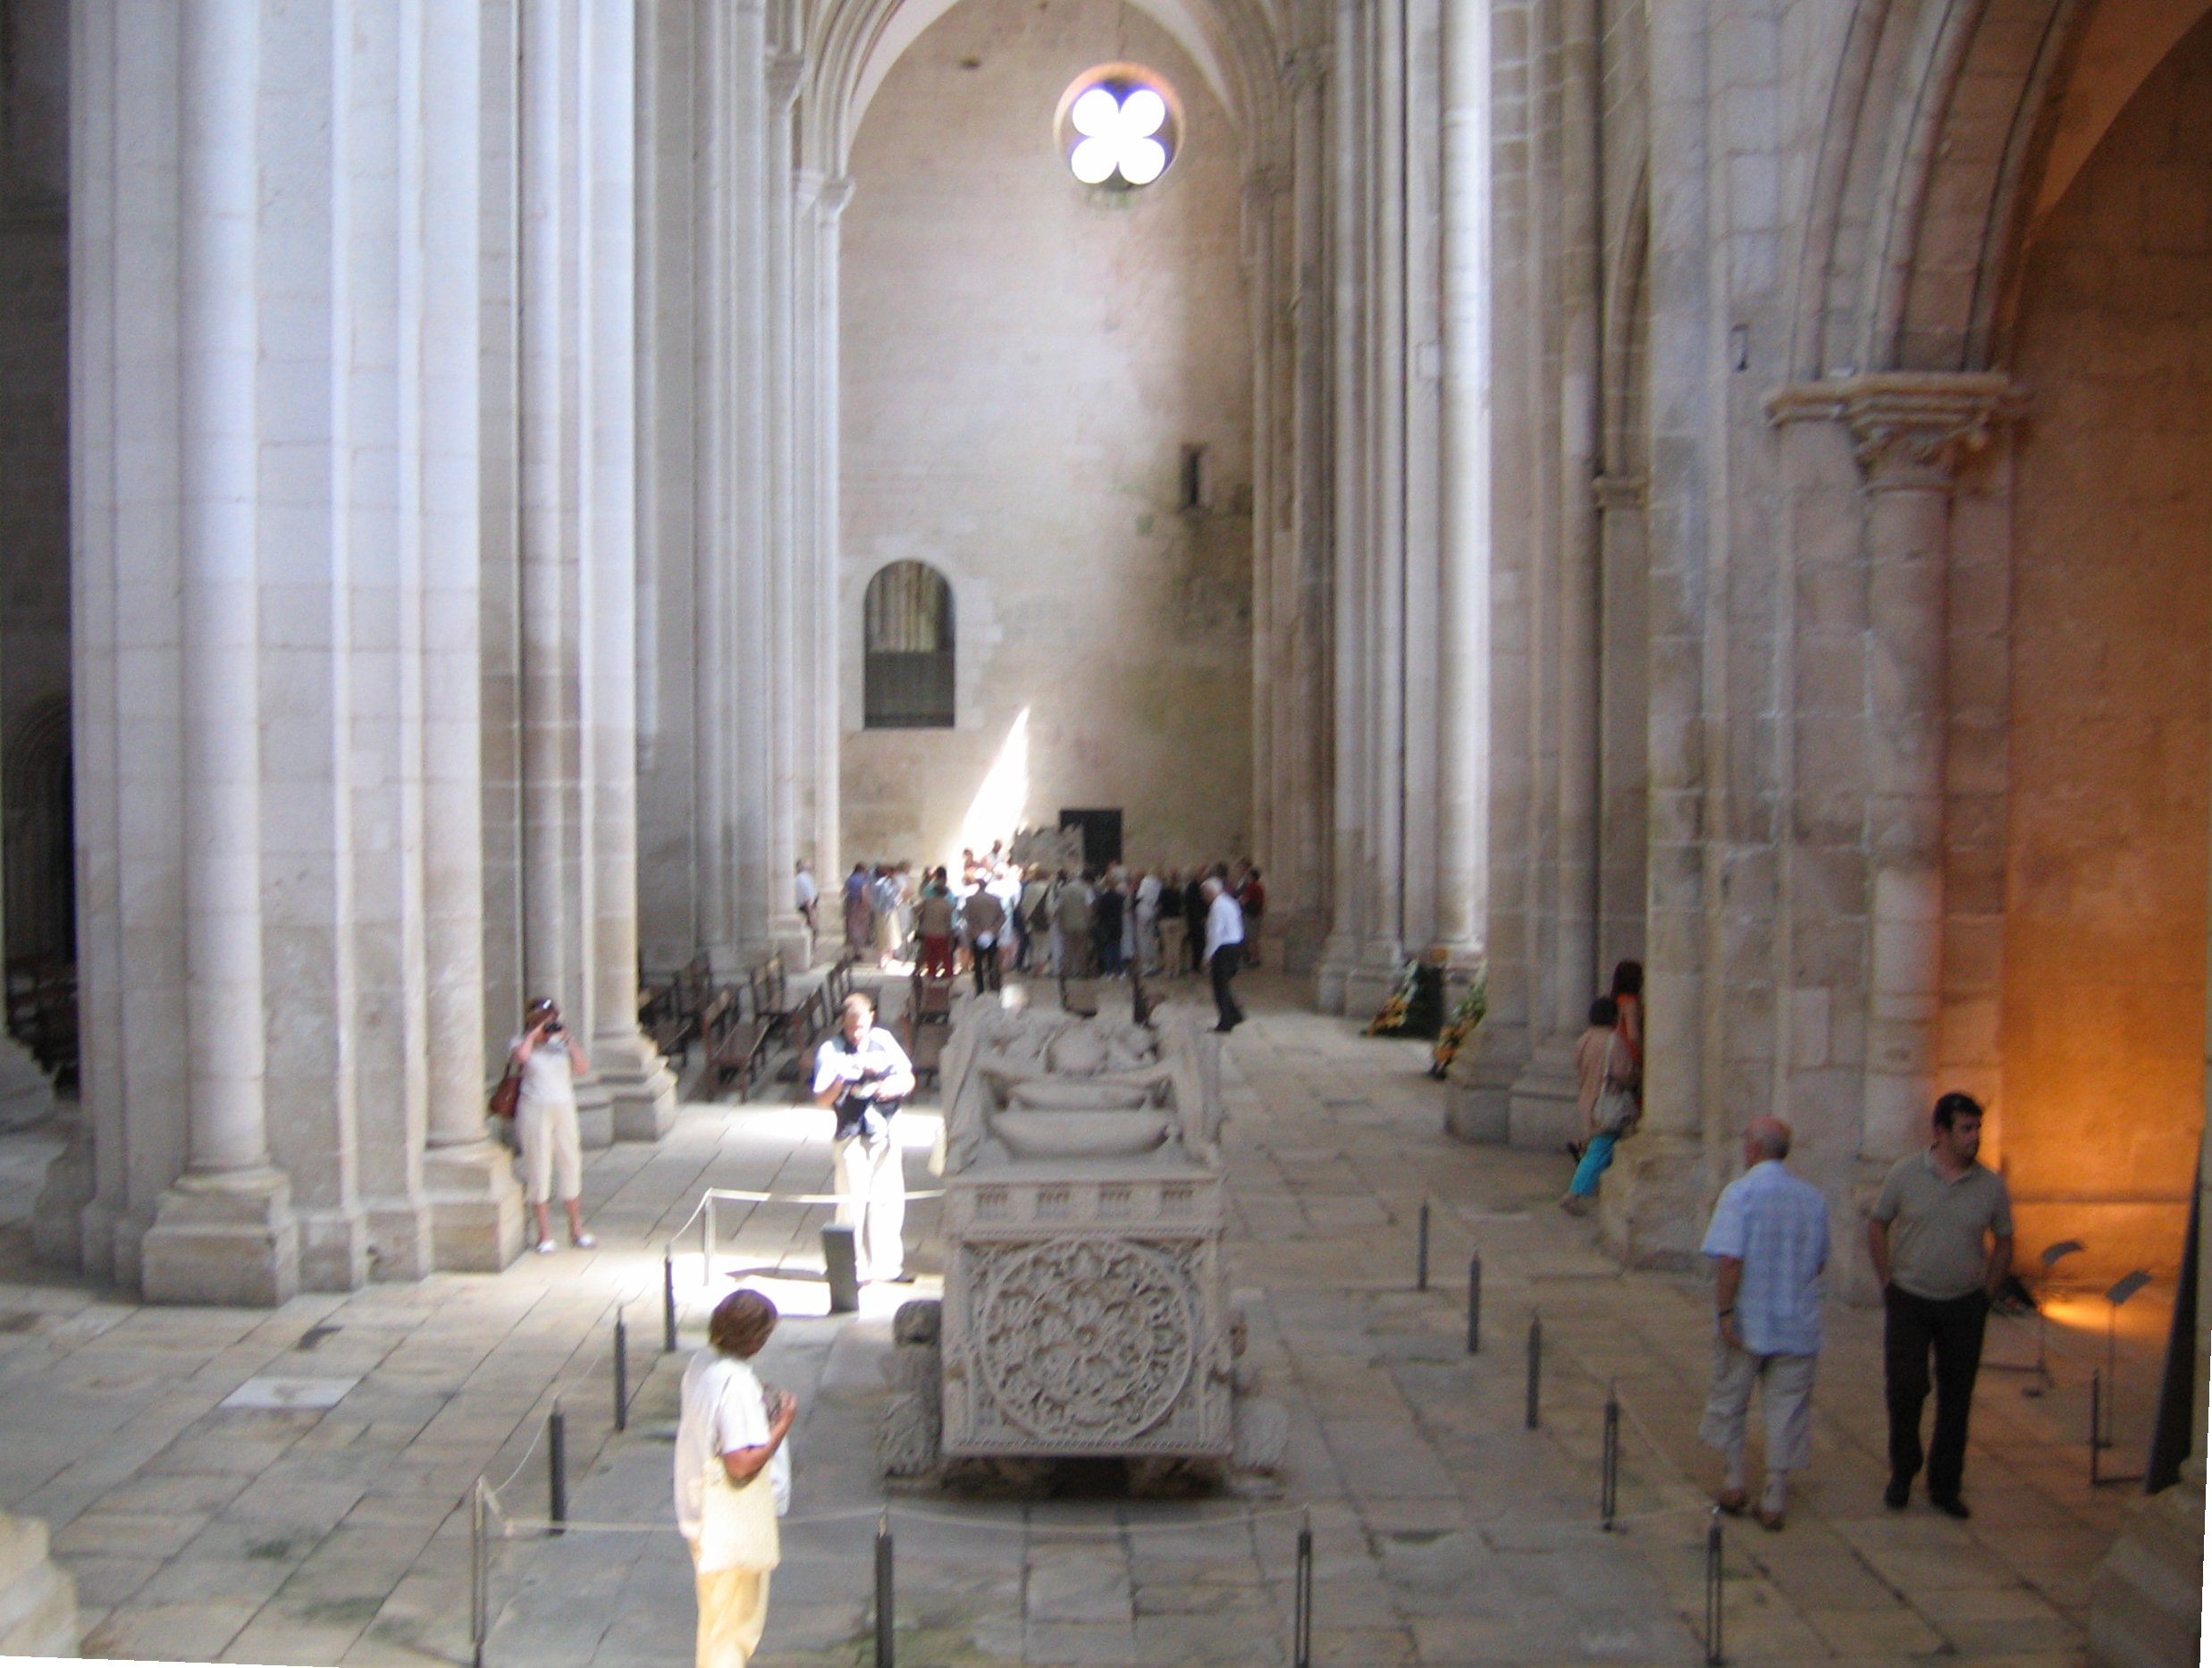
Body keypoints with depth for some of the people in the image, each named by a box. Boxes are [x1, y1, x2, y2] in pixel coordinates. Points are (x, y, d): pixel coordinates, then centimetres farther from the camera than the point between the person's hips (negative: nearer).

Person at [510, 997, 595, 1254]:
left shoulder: (561, 1044, 12)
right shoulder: (521, 1044, 2)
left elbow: (583, 1068, -1)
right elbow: (520, 1056, -23)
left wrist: (568, 1040, -5)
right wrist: (534, 1033, -11)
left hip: (564, 1109, 4)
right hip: (535, 1110, -4)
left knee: (570, 1165, 7)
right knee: (539, 1168, -2)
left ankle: (576, 1230, 18)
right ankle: (545, 1235, 6)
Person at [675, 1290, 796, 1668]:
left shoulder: (702, 1364, 2)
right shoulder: (737, 1382, -26)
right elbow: (742, 1465, -29)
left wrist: (763, 1412, 7)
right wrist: (783, 1423, -18)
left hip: (703, 1515, 9)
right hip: (732, 1528, -9)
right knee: (731, 1627, 4)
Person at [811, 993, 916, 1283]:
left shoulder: (883, 1040, 5)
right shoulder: (831, 1051, -6)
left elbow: (909, 1079, 10)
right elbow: (822, 1099, -12)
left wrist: (896, 1086, -12)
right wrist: (842, 1079, -29)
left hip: (885, 1131, 4)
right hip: (851, 1136, -4)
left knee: (889, 1199, 6)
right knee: (853, 1200, -3)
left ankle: (886, 1264, 17)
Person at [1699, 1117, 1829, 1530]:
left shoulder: (1739, 1193, -13)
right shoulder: (1813, 1198, 2)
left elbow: (1728, 1259, -22)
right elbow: (1820, 1261, 11)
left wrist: (1724, 1312, -17)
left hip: (1746, 1322, -3)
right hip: (1797, 1325, 3)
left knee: (1728, 1402, 16)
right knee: (1786, 1410, 9)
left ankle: (1734, 1481, 18)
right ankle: (1774, 1500, 11)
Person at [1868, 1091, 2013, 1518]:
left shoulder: (1990, 1185, -3)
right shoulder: (1907, 1172, -6)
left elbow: (2003, 1242, 10)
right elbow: (1877, 1225, 4)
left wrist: (1987, 1294, 5)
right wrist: (1888, 1282, 0)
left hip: (1964, 1306, 1)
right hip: (1909, 1301, -1)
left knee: (1956, 1399, 6)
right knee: (1905, 1389, -3)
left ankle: (1945, 1486, 20)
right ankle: (1902, 1473, 20)